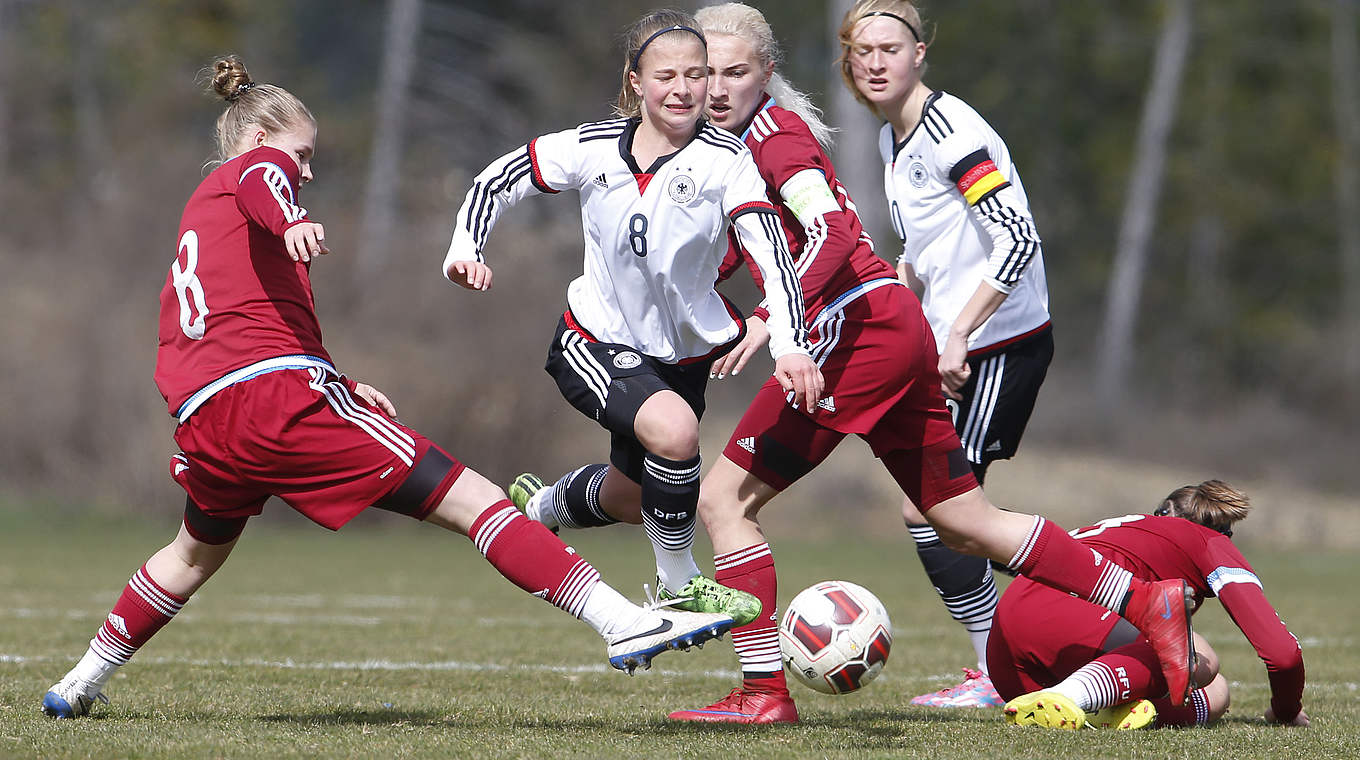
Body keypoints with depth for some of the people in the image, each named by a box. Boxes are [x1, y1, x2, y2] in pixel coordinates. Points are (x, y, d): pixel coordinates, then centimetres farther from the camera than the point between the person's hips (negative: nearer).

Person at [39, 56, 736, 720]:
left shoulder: (197, 213, 33)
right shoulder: (253, 169, 10)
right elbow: (261, 179, -16)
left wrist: (334, 385, 31)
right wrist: (292, 222, -40)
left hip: (202, 416, 8)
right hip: (278, 391, -8)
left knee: (200, 549, 38)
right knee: (470, 499, -13)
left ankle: (82, 682, 45)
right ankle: (623, 622, -24)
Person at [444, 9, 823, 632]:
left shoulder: (726, 160, -17)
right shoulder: (594, 147, -12)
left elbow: (771, 255, -27)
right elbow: (497, 181, 1)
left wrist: (791, 345, -41)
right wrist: (465, 250, -16)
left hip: (683, 352, 3)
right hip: (596, 341, -3)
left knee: (634, 496, 19)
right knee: (673, 430, -31)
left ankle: (543, 503, 55)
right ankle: (678, 585, -9)